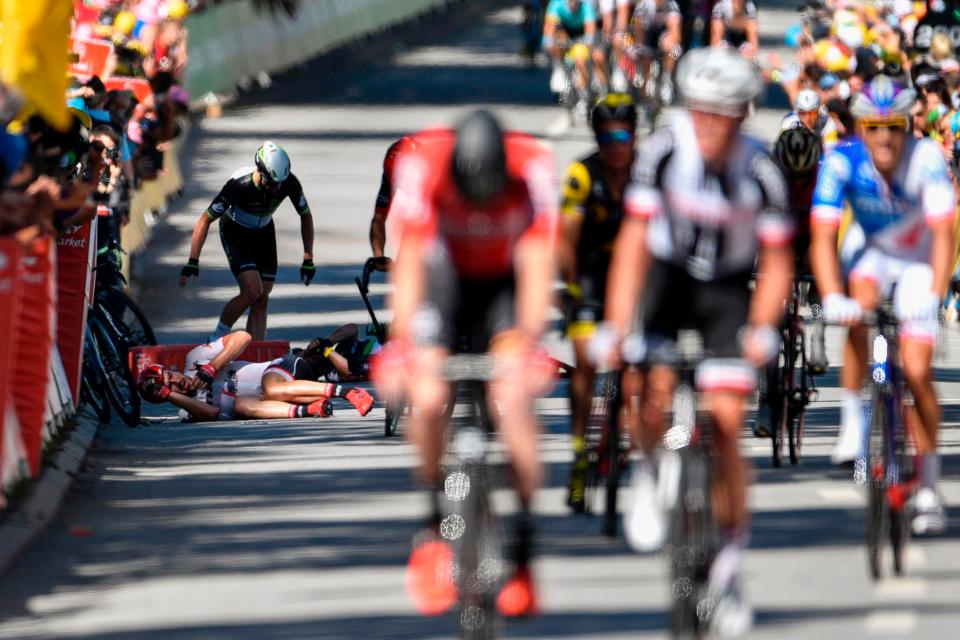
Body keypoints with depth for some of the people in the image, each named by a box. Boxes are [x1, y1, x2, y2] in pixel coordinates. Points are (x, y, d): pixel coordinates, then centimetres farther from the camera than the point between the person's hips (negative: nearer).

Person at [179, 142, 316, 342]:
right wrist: (193, 262, -29)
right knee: (252, 290, -22)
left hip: (263, 232, 4)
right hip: (235, 232, -4)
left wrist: (308, 260, -5)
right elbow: (205, 220, -26)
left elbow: (306, 216, -6)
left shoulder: (289, 184, -25)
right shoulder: (239, 185, -36)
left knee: (262, 300, -3)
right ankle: (216, 341, -6)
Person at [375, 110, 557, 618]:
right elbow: (409, 258, -31)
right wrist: (400, 342, -39)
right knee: (427, 397, -20)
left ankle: (523, 553, -16)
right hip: (444, 276, 1)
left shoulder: (532, 168, -30)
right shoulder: (423, 163, -30)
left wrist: (530, 343, -41)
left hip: (504, 282, -1)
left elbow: (535, 266, -30)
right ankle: (435, 515, 5)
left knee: (513, 398, -21)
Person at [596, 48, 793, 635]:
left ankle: (730, 560, 5)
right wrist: (615, 327, -30)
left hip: (729, 289, -1)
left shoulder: (761, 173, -21)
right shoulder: (664, 151, -22)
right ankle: (651, 475, 11)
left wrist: (762, 329, -28)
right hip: (669, 274, 1)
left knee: (725, 430, -8)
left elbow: (777, 265, -12)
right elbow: (633, 242, -22)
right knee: (654, 392, -23)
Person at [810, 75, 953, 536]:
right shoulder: (842, 162, -27)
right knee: (858, 311, -32)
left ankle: (929, 488, -1)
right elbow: (823, 237, -31)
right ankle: (852, 421, -15)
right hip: (870, 252, 1)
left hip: (918, 262, -1)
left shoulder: (926, 159, -30)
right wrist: (831, 297, -46)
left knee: (916, 372, -10)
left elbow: (943, 234, -36)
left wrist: (934, 296, -49)